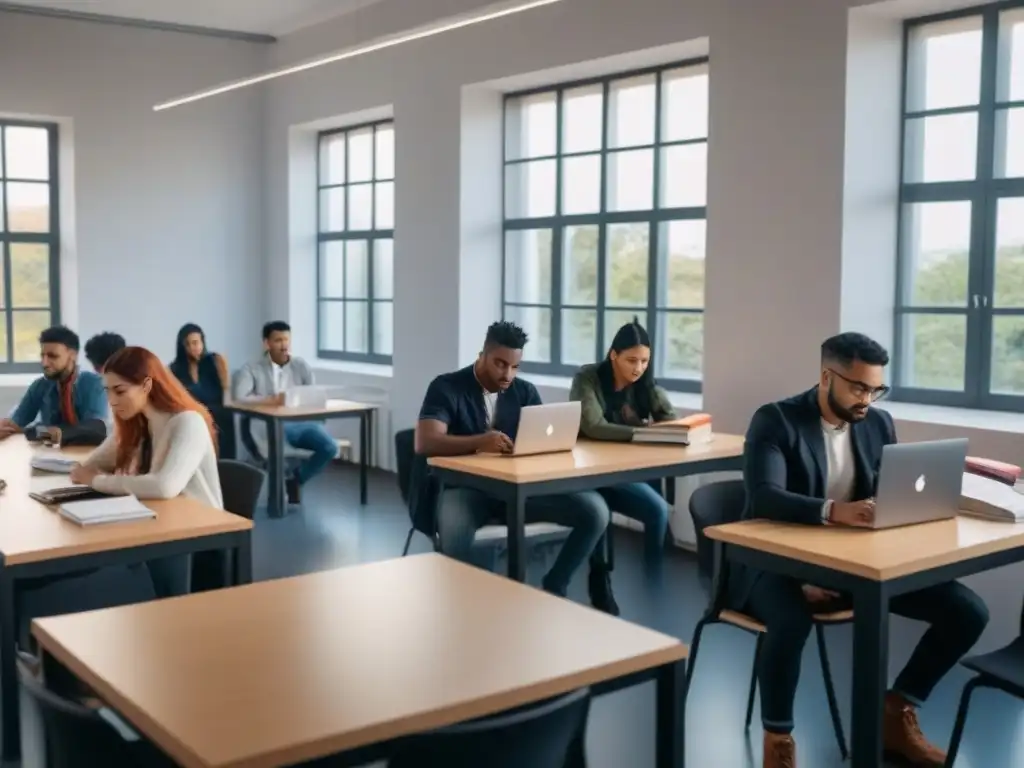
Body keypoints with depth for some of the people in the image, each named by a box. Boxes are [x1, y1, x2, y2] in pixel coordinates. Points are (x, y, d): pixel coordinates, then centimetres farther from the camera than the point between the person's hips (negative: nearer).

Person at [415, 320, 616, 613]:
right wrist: (479, 442, -33)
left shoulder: (525, 391, 13)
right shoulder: (447, 387, -3)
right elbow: (425, 443, -17)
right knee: (453, 525, -42)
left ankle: (554, 586, 3)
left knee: (595, 510, -17)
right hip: (467, 488, -4)